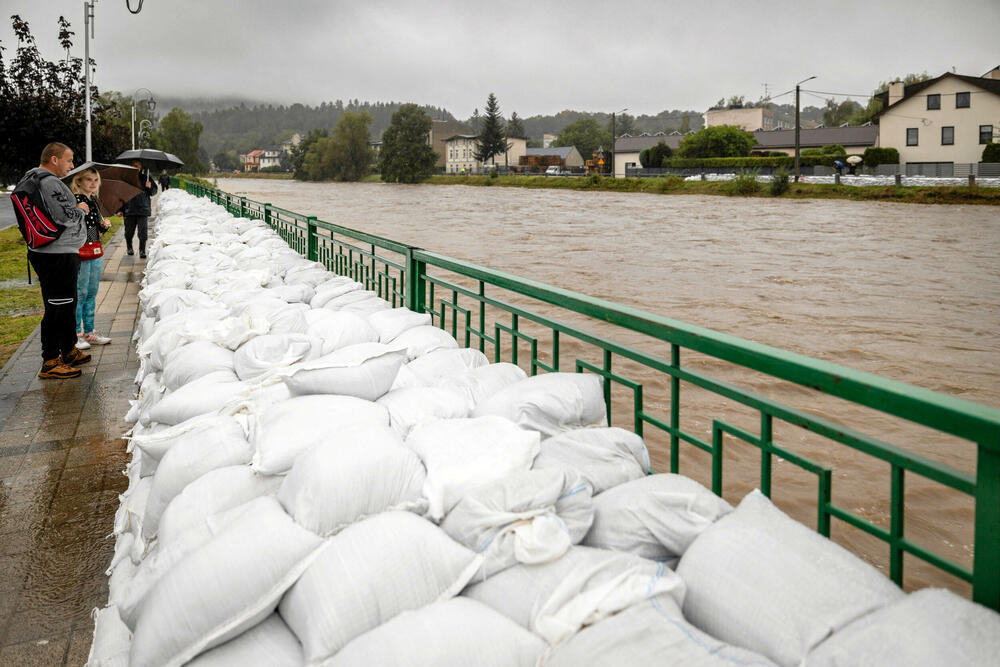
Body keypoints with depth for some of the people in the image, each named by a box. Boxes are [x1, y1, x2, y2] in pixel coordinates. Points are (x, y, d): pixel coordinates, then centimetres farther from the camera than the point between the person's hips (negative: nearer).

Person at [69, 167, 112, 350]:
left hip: (96, 252, 8)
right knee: (80, 294, -3)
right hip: (81, 251, -8)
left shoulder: (94, 200, 13)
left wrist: (105, 225, 2)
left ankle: (89, 332, 21)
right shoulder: (75, 201, -11)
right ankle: (76, 334, 6)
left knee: (92, 293, 13)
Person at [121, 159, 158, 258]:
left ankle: (142, 251, 4)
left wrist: (150, 187, -13)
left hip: (143, 209, 0)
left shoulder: (145, 177, 6)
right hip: (129, 209, 1)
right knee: (129, 231, 8)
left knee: (142, 231, -6)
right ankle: (129, 248, 31)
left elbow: (154, 192, 10)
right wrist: (121, 209, 4)